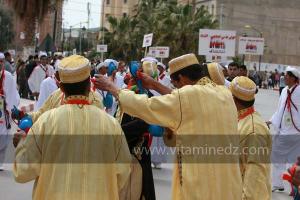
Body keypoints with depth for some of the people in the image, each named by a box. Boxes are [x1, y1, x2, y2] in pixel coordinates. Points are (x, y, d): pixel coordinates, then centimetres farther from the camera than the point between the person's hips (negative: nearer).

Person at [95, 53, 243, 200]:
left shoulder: (188, 96, -15)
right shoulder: (225, 93, 5)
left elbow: (144, 106, -7)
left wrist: (110, 87, 5)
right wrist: (155, 86, 24)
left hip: (201, 185, -7)